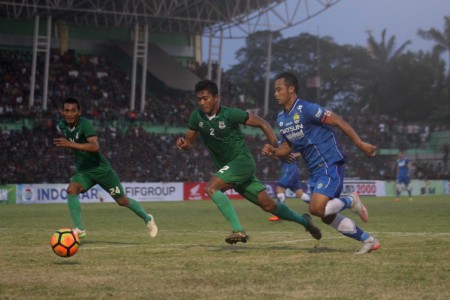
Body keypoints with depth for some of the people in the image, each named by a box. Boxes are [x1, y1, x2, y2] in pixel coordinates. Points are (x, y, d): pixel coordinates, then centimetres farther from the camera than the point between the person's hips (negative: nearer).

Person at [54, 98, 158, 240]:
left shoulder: (85, 124, -26)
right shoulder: (62, 125, -5)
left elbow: (95, 147, -42)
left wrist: (70, 144, -46)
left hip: (100, 169, -5)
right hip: (83, 171, 5)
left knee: (122, 200, 7)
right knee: (71, 190, -25)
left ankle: (147, 219, 32)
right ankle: (79, 229, -21)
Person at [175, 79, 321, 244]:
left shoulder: (230, 114, -17)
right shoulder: (197, 116, -1)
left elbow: (261, 123, -8)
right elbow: (189, 143, 9)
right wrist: (182, 143, -16)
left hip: (242, 161, -6)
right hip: (227, 166, 6)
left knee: (211, 188, -26)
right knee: (268, 205, 8)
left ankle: (238, 230, -26)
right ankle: (304, 221, 28)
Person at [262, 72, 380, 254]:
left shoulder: (306, 109, -17)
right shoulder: (281, 119, 9)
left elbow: (338, 121, -15)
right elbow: (288, 146, 19)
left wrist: (360, 144, -17)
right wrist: (273, 151, -3)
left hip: (330, 165, -9)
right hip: (315, 171, 9)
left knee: (316, 208, -23)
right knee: (327, 216, 9)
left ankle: (351, 201, 3)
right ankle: (369, 241, 21)